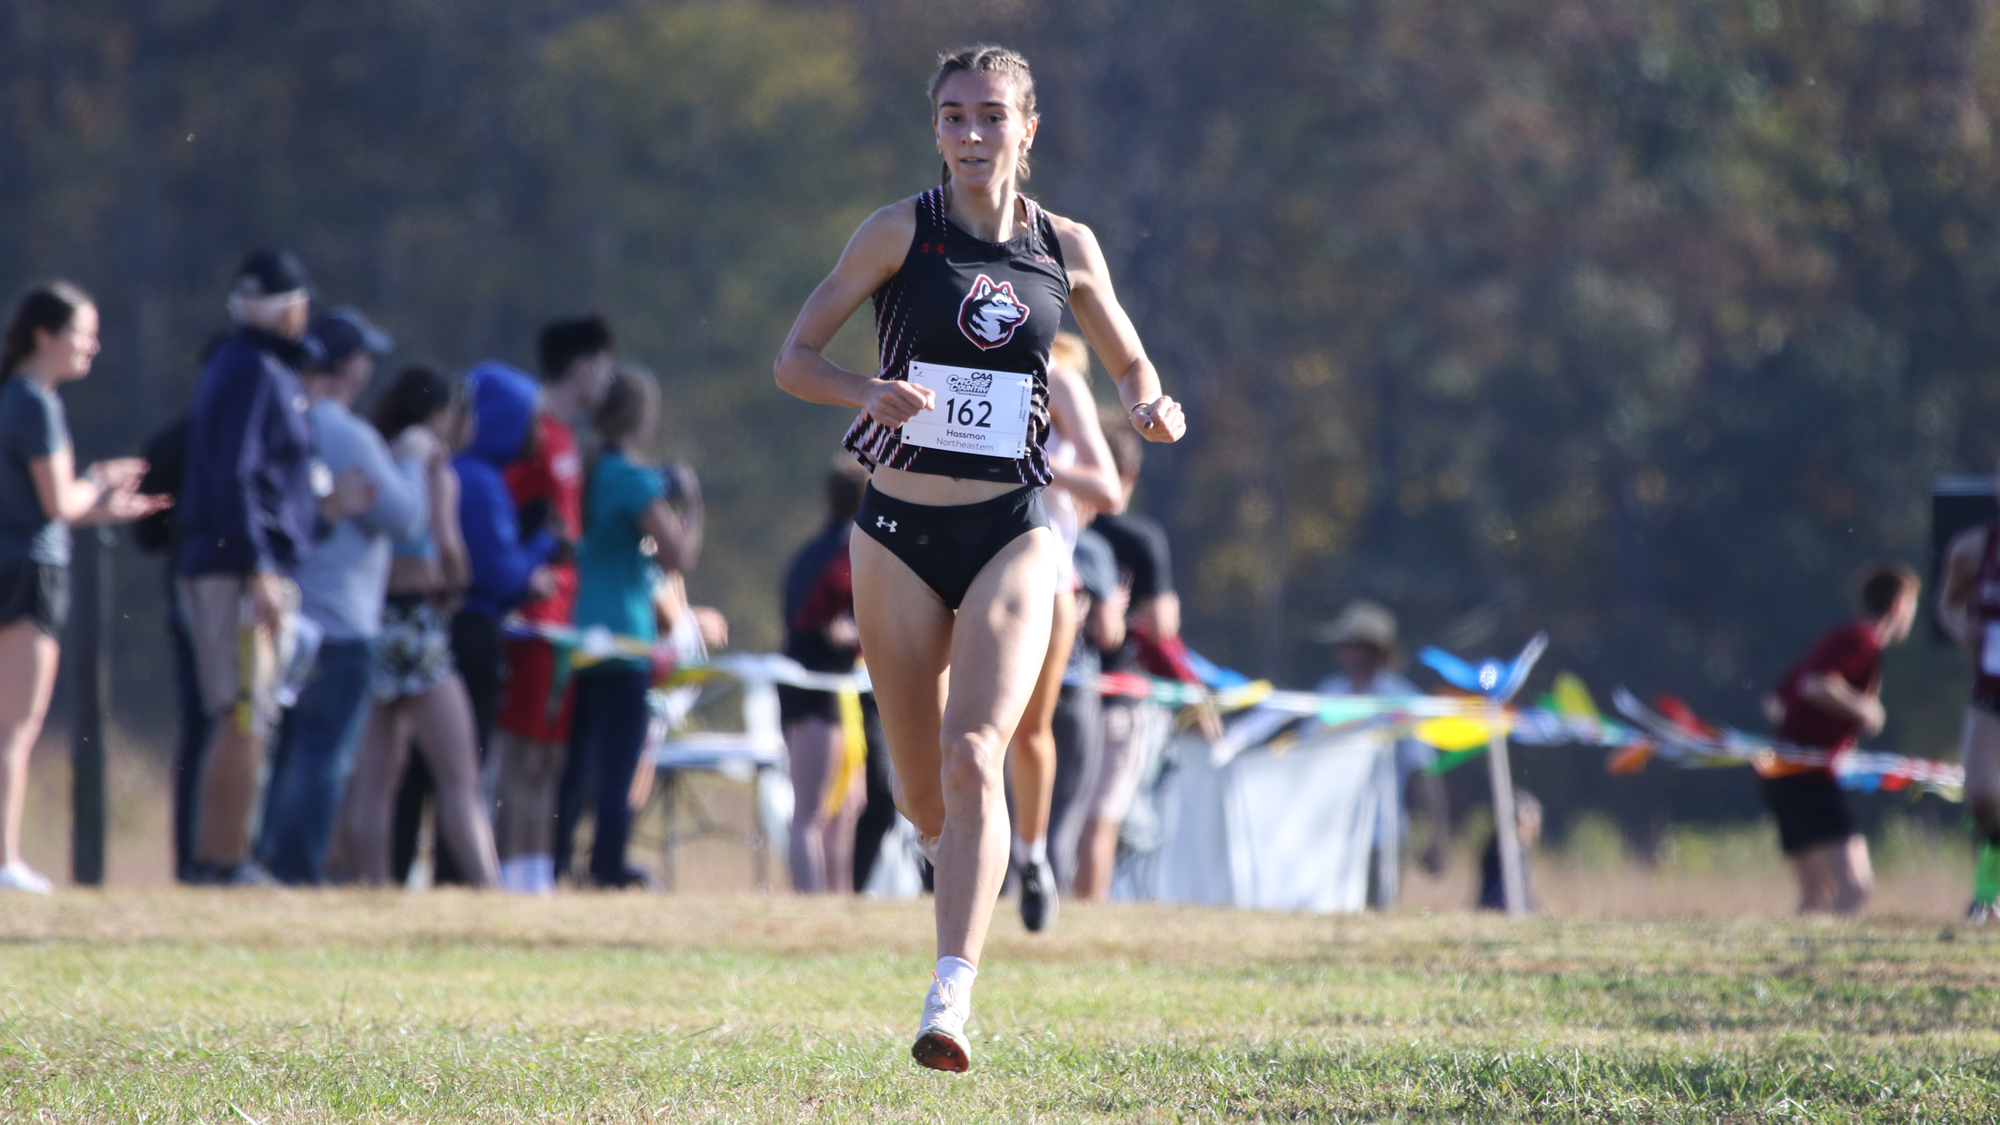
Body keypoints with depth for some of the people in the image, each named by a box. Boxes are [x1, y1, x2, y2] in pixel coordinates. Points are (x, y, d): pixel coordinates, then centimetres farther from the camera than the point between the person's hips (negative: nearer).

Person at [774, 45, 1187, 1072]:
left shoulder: (1065, 248, 4)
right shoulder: (901, 231, -2)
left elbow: (1128, 362, 18)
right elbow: (795, 358, -3)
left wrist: (1151, 408, -5)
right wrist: (867, 396, -23)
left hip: (1011, 532, -1)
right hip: (899, 531, 1)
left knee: (974, 757, -20)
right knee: (923, 795, 8)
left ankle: (951, 1000, -28)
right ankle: (965, 864, 45)